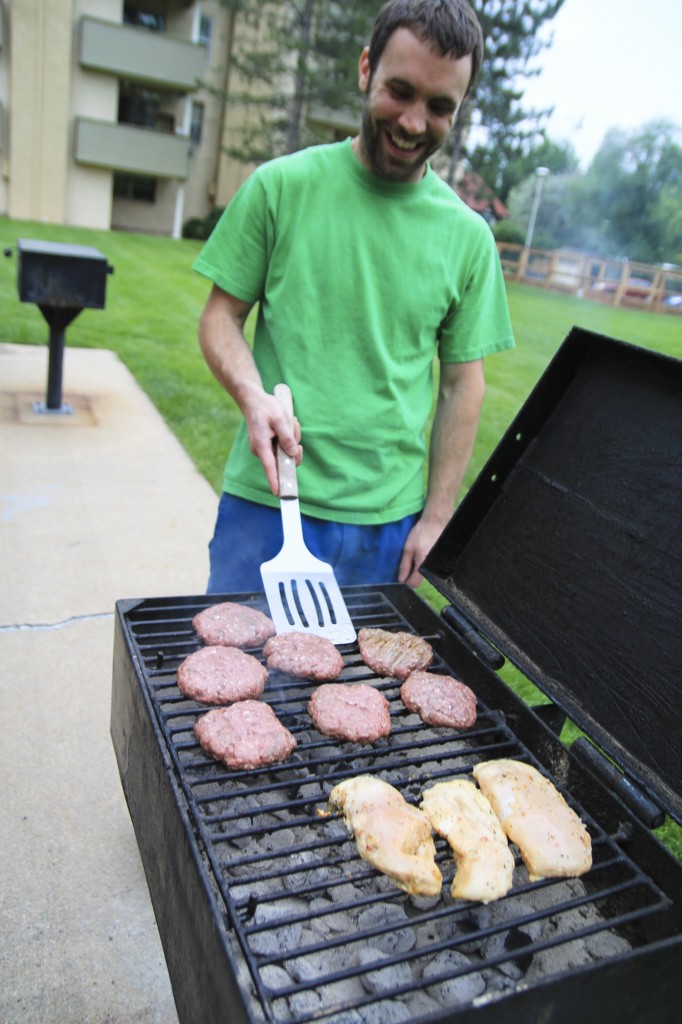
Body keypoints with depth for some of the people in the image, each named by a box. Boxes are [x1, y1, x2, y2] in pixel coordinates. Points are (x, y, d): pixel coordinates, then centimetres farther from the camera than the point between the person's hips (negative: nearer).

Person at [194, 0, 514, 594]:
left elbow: (463, 385, 5)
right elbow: (222, 315, 4)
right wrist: (253, 395, -17)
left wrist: (436, 518, 1)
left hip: (389, 522, 2)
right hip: (266, 502, -1)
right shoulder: (281, 185, -2)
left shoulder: (468, 237, 3)